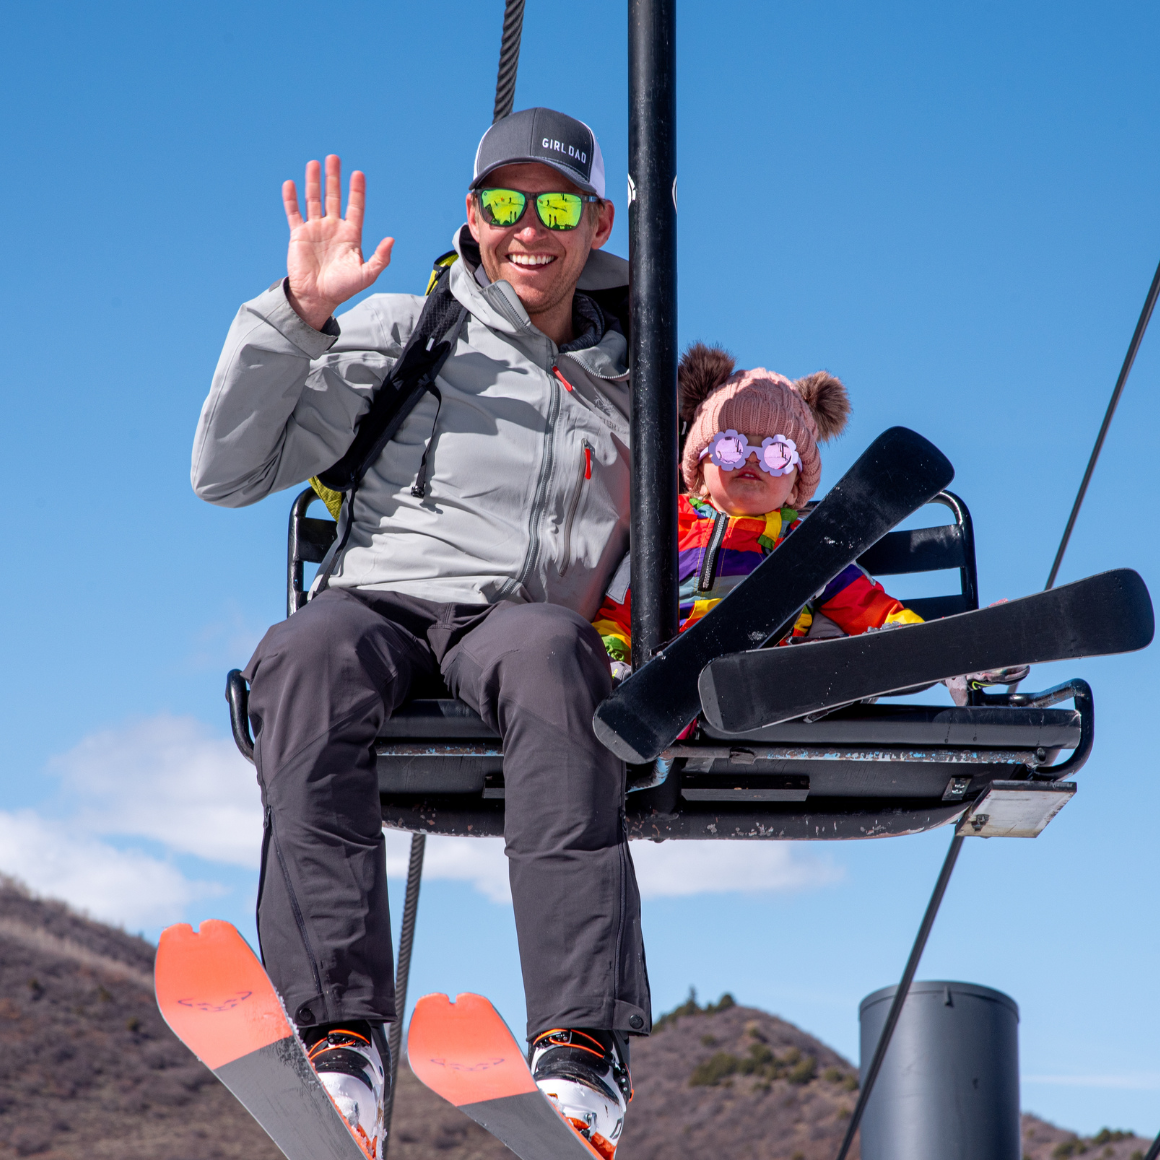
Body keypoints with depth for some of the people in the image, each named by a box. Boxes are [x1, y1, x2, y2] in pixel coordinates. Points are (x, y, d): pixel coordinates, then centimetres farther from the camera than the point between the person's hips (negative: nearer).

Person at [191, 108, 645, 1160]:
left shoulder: (631, 382, 22)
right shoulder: (403, 333, 15)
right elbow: (229, 474, 7)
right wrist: (299, 314, -2)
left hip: (530, 617, 1)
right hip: (382, 600, 0)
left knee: (545, 653, -39)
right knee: (307, 658, -38)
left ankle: (584, 1054, -49)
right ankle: (343, 1046, -47)